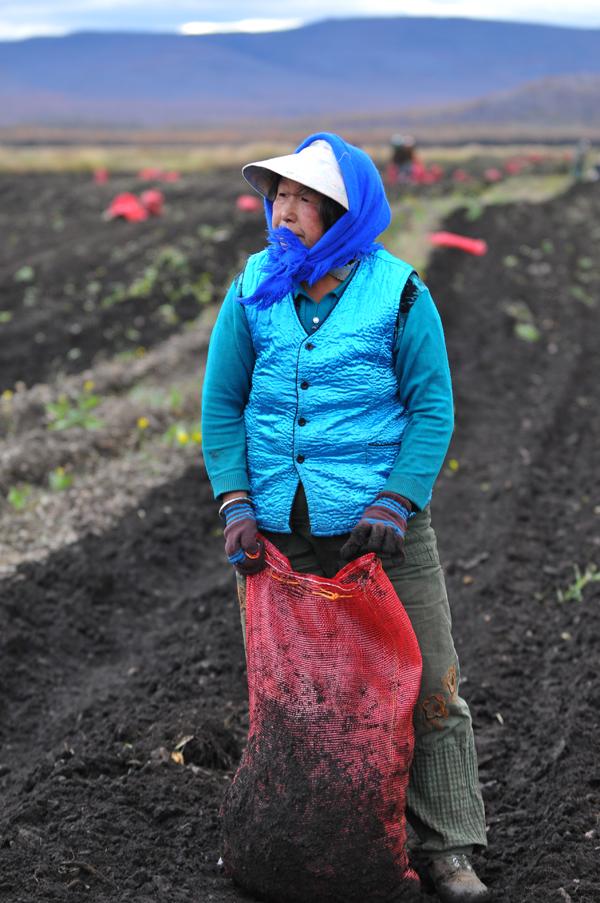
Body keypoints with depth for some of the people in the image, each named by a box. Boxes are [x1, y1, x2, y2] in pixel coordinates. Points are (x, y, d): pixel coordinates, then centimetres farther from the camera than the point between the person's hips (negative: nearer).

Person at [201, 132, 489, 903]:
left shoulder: (399, 294, -6)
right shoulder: (253, 291, 2)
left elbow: (432, 409, -4)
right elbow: (222, 404, 5)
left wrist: (396, 503, -15)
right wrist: (235, 506, -5)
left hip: (380, 527, -2)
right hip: (279, 533, 3)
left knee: (426, 687, 1)